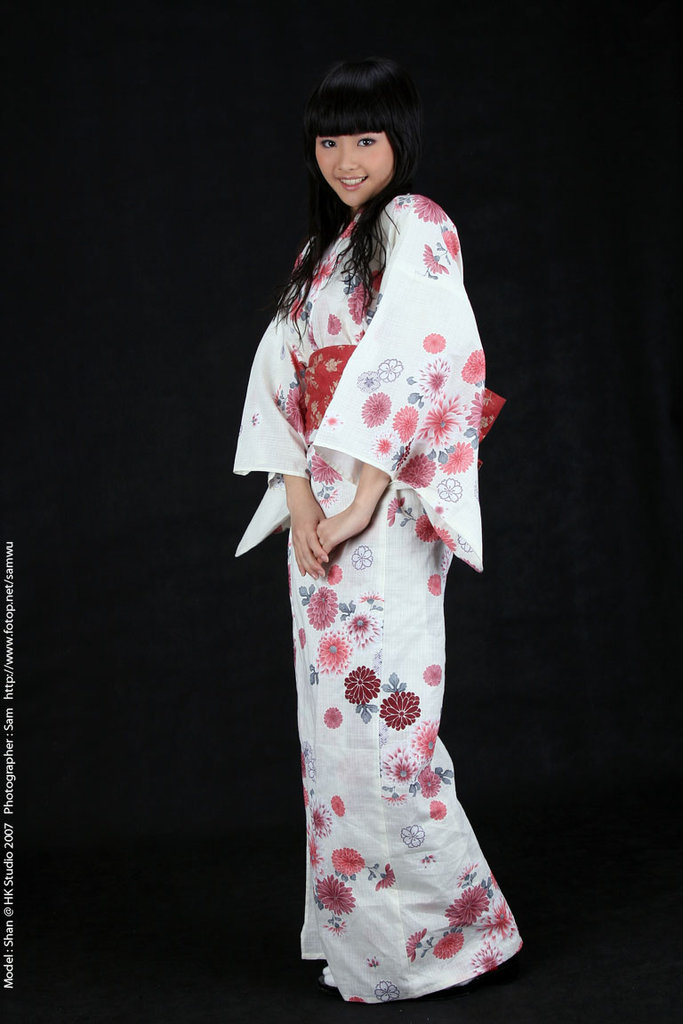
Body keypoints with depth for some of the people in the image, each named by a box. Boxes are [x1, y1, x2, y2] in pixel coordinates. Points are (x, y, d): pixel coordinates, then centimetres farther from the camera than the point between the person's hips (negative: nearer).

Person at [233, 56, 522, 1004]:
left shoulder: (417, 227, -3)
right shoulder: (320, 249, 20)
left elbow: (416, 368, -15)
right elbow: (281, 378, 10)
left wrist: (360, 503, -20)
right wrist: (301, 500, -5)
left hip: (385, 513, -7)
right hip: (319, 512, 8)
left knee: (379, 713, -9)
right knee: (333, 715, 9)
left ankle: (448, 927, 5)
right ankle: (357, 928, 21)